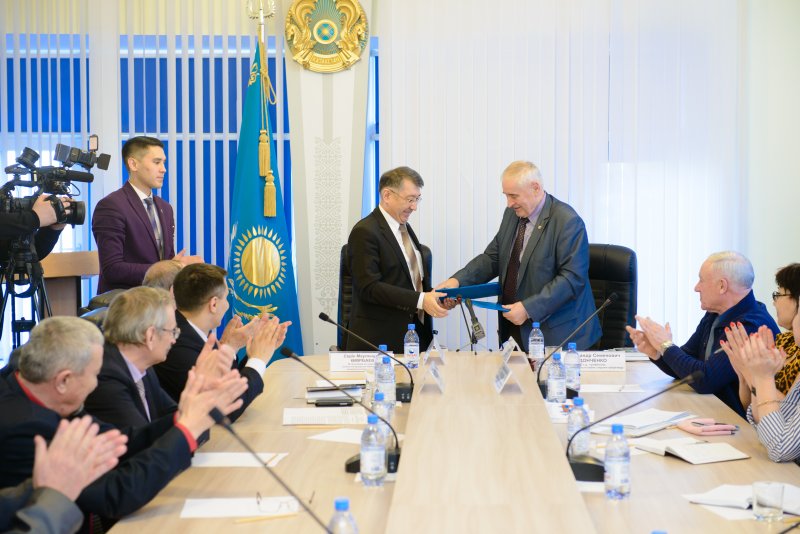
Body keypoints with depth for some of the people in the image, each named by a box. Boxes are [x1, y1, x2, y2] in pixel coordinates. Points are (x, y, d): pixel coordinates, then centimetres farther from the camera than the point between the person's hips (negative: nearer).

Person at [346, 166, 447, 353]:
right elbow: (369, 287, -20)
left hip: (414, 334, 7)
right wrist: (420, 300, -26)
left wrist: (433, 296, 1)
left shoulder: (405, 228, 16)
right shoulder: (365, 232, -12)